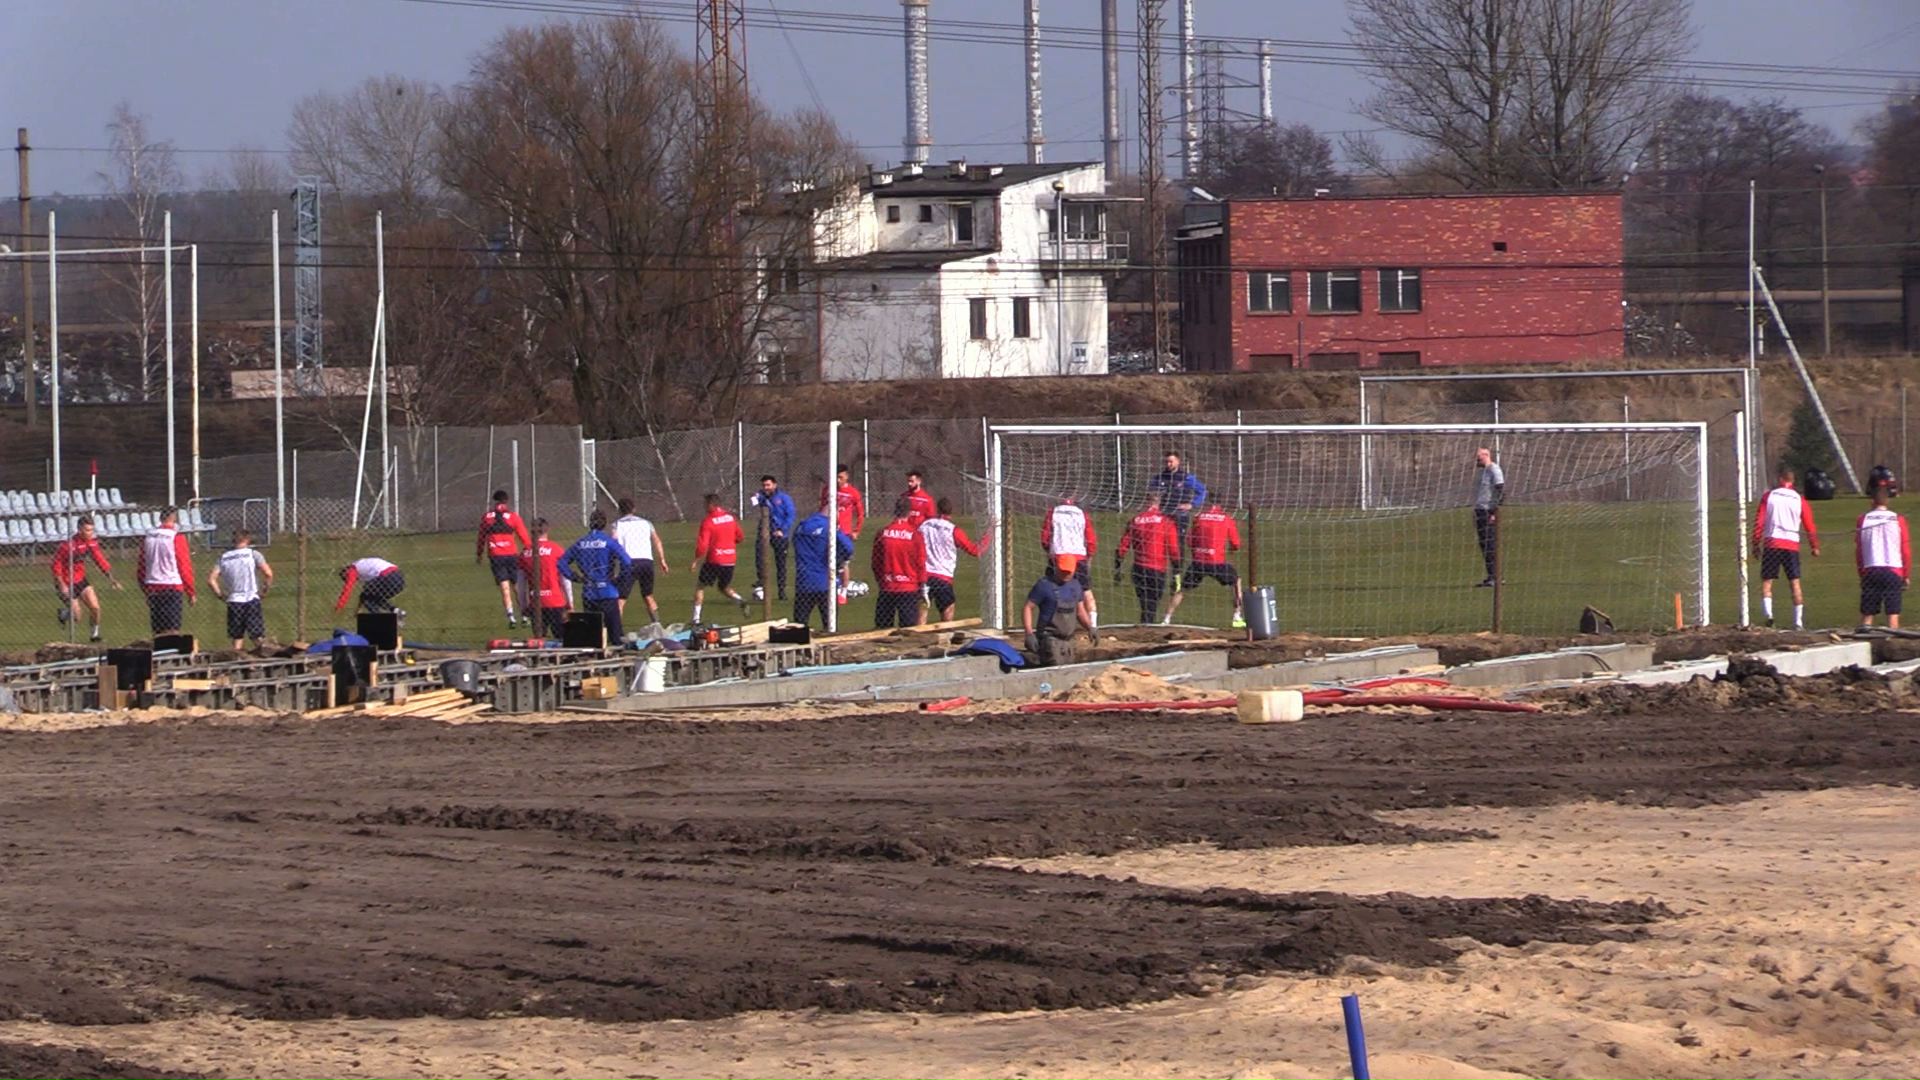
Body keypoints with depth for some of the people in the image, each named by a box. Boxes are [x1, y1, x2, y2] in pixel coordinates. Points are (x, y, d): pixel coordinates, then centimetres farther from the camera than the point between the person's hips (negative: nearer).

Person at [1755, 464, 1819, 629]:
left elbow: (1759, 521, -1)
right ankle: (1798, 622, 1)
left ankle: (1768, 614, -16)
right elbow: (1809, 526, 7)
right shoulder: (1799, 500, 4)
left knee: (1766, 582, 5)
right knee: (1795, 583, 5)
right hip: (1792, 545, 1)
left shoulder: (1768, 497, 1)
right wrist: (1815, 547, 19)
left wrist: (1756, 543, 6)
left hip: (1772, 543, -1)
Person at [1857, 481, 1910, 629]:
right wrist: (1907, 575, 11)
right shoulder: (1898, 520, -1)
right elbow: (1906, 550, 1)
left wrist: (1861, 574, 17)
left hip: (1870, 571, 1)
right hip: (1894, 571, -1)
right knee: (1893, 612, 0)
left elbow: (1858, 550, 7)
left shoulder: (1863, 520, 3)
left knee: (1867, 613, 6)